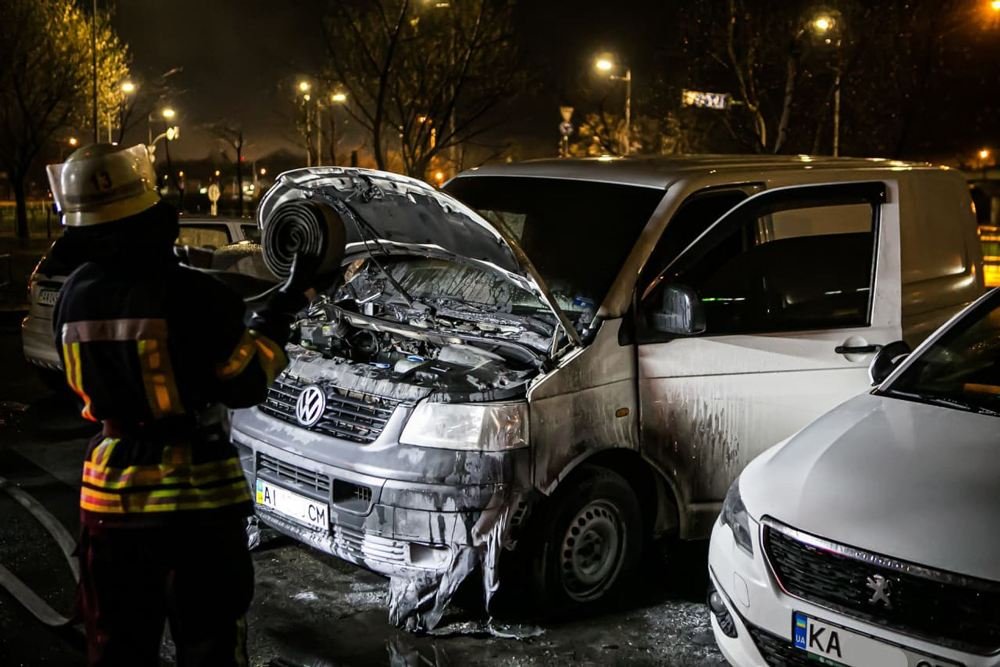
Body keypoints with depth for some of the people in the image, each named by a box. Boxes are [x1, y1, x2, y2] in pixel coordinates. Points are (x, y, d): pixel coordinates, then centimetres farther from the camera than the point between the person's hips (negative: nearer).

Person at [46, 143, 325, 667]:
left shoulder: (74, 297, -4)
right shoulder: (189, 293, -21)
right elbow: (246, 384, -12)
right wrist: (283, 308, -2)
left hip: (111, 493, 5)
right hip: (195, 494, -5)